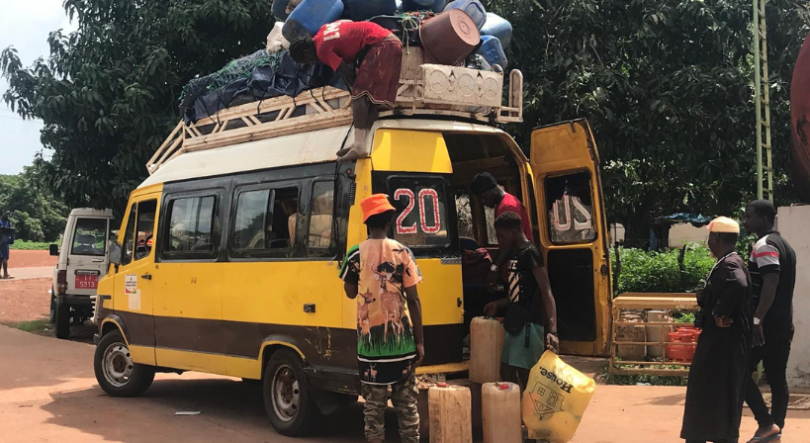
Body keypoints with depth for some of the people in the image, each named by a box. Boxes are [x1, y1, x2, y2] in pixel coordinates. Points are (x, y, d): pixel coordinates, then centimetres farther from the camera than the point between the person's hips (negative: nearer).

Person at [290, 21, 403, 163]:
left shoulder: (322, 49, -9)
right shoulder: (324, 31, 18)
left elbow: (347, 74, -8)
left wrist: (356, 90, 8)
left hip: (381, 46, -10)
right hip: (392, 43, 10)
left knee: (360, 94, -11)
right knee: (374, 97, 7)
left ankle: (359, 146, -19)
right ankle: (361, 144, 8)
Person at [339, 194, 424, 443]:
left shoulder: (356, 254, -4)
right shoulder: (402, 252, -4)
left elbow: (350, 292, 10)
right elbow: (413, 300, -4)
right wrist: (419, 341, 2)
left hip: (371, 341, 0)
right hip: (401, 341, 0)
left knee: (374, 404, 8)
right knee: (406, 402, 10)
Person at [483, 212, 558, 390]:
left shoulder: (530, 253, -13)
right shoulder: (515, 254, 15)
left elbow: (546, 293, -20)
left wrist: (552, 330, -28)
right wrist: (498, 304, 29)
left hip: (529, 324, -10)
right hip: (516, 323, 10)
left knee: (525, 375, -8)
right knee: (506, 372, 13)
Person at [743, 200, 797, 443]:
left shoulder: (764, 245, -12)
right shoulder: (784, 245, 17)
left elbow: (770, 283, -25)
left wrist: (757, 319, -30)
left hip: (766, 325, -9)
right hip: (783, 325, 9)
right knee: (777, 379, 9)